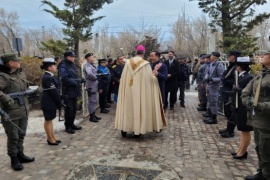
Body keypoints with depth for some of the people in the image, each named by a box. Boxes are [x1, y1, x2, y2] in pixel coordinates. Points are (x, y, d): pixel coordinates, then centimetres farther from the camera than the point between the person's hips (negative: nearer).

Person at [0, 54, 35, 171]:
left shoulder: (21, 73, 9)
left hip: (23, 111, 7)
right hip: (11, 113, -7)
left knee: (21, 135, 19)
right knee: (13, 137, 6)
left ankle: (20, 155, 35)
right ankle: (14, 159, 22)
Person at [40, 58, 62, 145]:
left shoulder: (50, 76, 9)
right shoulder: (47, 78, -21)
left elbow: (55, 90, 9)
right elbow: (53, 92, -20)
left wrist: (59, 102, 9)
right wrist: (60, 103, -13)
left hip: (51, 102, 10)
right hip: (48, 102, -10)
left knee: (50, 120, 17)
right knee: (48, 120, 4)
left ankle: (53, 137, 29)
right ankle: (50, 139, 17)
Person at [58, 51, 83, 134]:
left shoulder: (72, 65, 14)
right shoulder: (63, 67, -14)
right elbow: (64, 79, -24)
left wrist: (79, 79, 0)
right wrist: (76, 81, -19)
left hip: (74, 90, 9)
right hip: (68, 91, -8)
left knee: (74, 109, 15)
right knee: (69, 109, 0)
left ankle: (72, 124, 30)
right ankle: (67, 126, 15)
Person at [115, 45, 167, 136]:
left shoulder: (128, 62, 0)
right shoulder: (145, 64, -10)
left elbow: (123, 78, 3)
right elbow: (150, 78, -5)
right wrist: (155, 76, 16)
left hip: (128, 90, 3)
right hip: (140, 90, -3)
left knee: (127, 107, 12)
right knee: (139, 107, 7)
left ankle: (124, 128, 18)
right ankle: (137, 129, 12)